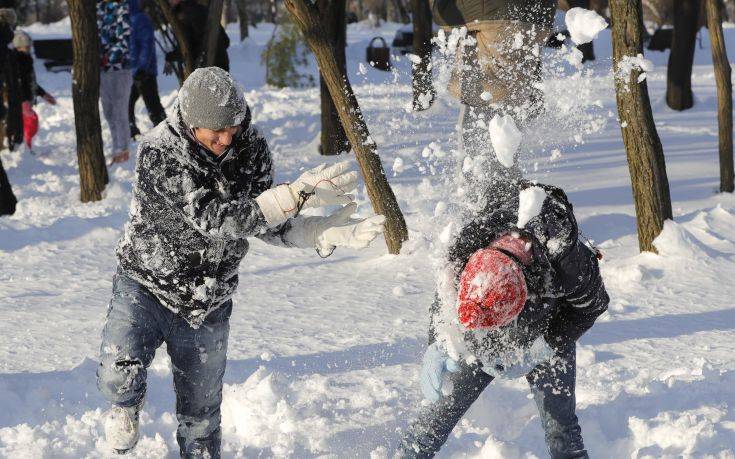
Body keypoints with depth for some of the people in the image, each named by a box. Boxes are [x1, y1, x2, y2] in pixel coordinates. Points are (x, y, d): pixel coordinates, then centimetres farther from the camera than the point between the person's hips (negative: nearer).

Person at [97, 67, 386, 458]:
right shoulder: (160, 151, -26)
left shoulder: (251, 148, -9)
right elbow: (214, 219, -33)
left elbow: (266, 225, -2)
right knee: (119, 375, -25)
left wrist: (329, 233, -19)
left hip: (208, 305, 4)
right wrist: (297, 194, -38)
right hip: (145, 289, -4)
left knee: (201, 414, 12)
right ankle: (126, 406, 10)